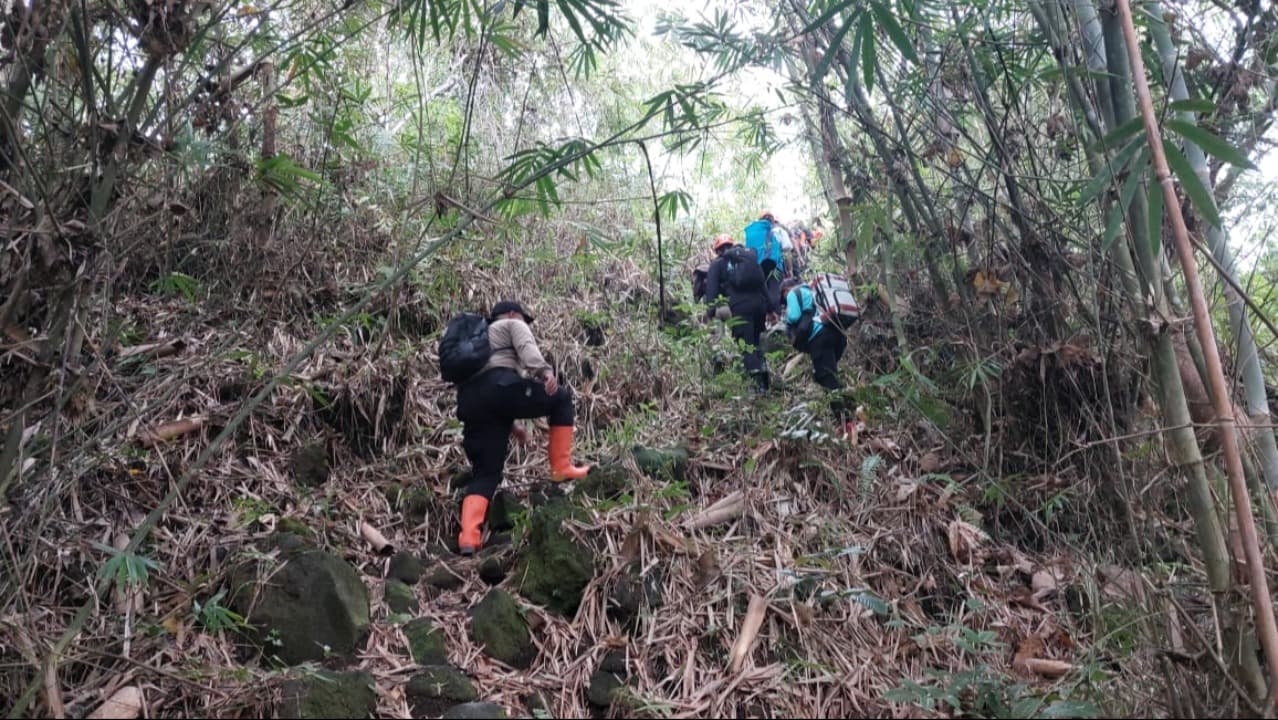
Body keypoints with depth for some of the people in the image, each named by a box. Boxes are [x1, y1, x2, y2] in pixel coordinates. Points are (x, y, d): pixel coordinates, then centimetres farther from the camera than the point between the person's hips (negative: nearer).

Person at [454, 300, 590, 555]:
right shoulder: (513, 325, 21)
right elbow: (527, 348, -5)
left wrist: (506, 425, 34)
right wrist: (545, 372, -21)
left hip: (470, 402, 7)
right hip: (502, 386, -7)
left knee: (485, 473, 6)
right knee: (562, 397, 15)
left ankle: (468, 538, -11)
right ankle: (561, 467, 9)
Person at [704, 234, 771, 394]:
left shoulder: (718, 264, 10)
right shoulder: (749, 256, 24)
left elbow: (712, 289, -1)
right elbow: (763, 283, 22)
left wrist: (710, 311, -6)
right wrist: (769, 307, 23)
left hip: (740, 306, -5)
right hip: (759, 303, 5)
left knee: (747, 345, -3)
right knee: (755, 341, 20)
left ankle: (759, 383, -12)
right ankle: (764, 375, 14)